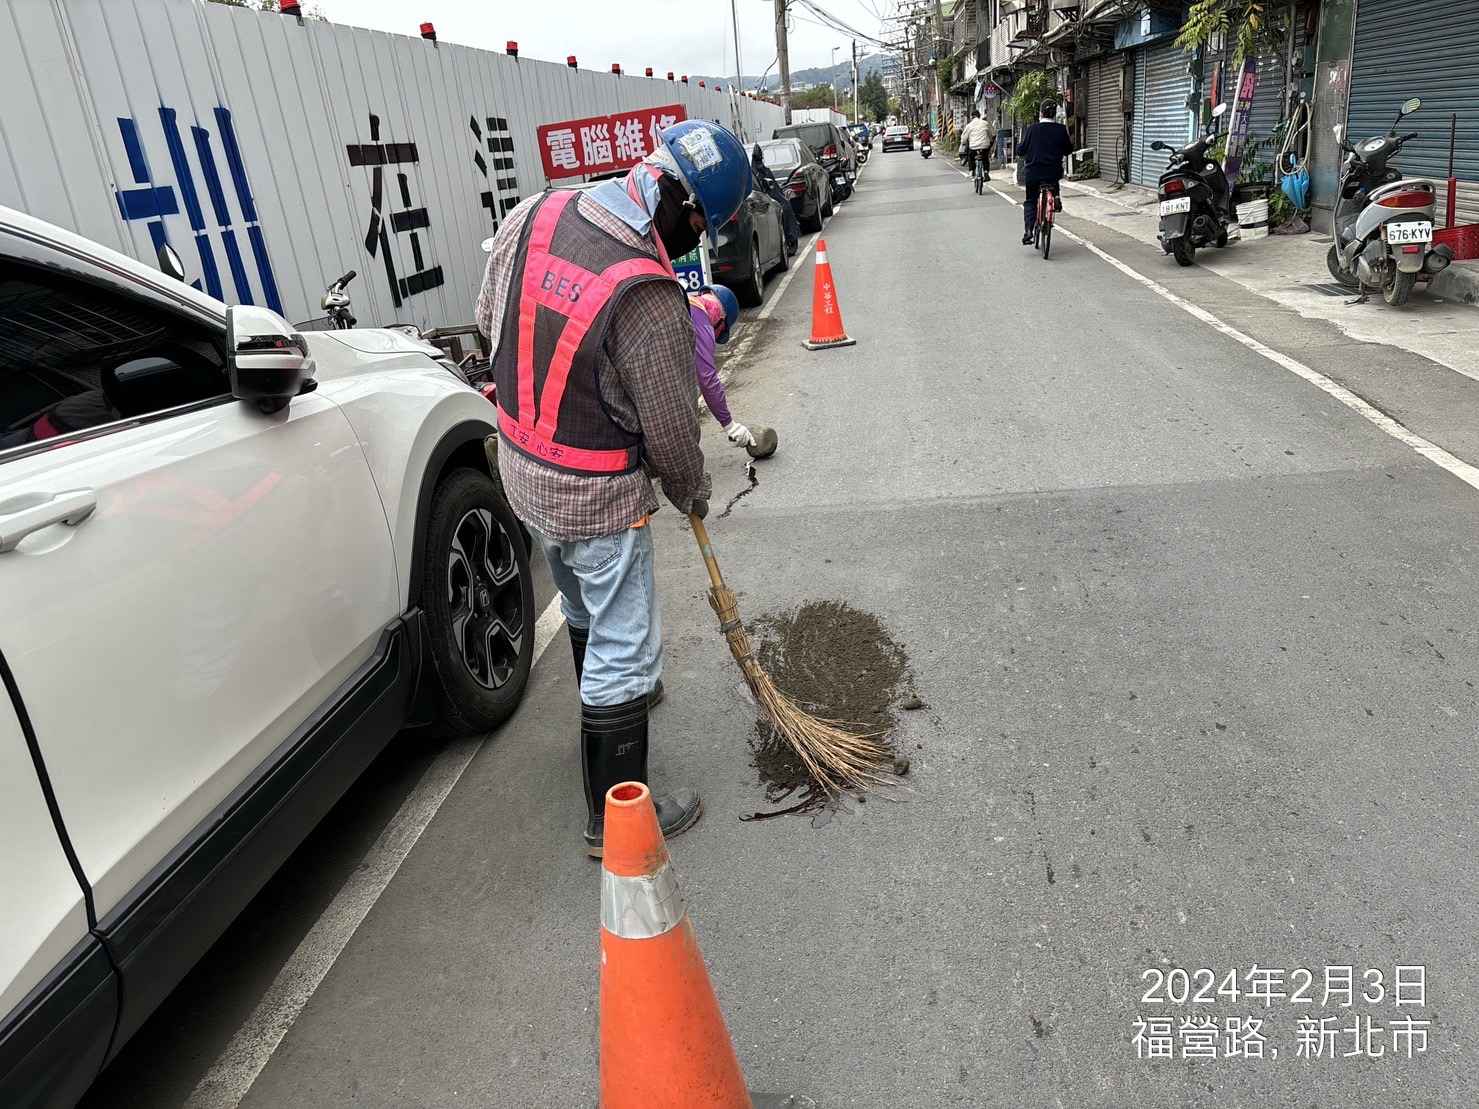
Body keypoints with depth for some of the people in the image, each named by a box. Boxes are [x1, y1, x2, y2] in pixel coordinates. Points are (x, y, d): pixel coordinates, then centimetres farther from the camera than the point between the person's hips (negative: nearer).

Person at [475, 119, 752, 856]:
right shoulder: (648, 296, -28)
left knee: (582, 611, 29)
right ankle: (615, 819, 20)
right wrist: (694, 495, 2)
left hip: (522, 470, 8)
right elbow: (671, 432, -17)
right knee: (624, 648, 7)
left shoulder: (533, 215, -7)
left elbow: (491, 318, 9)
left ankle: (606, 707, 56)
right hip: (596, 497, -8)